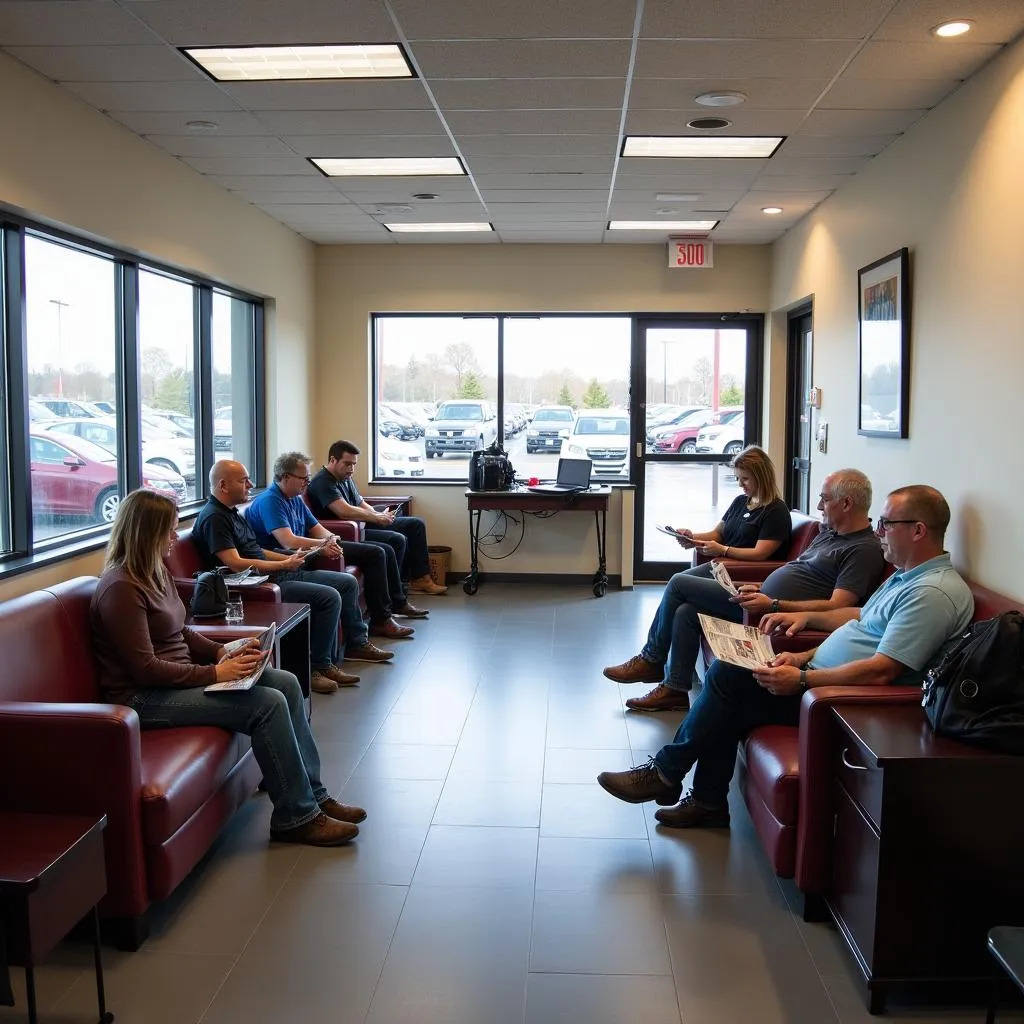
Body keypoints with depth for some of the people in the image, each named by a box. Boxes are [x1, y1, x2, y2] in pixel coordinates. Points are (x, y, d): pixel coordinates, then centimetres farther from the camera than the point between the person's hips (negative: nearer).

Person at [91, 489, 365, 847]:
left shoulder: (155, 572, 11)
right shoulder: (121, 588, -19)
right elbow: (145, 669, -23)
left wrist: (221, 652, 2)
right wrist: (214, 673, -20)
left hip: (177, 677, 10)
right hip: (144, 697, -10)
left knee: (286, 683, -2)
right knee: (269, 703, -22)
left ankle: (312, 795, 4)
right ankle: (296, 818, -9)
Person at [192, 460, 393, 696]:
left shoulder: (231, 512, 17)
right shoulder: (213, 517, -15)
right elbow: (236, 564, -23)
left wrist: (290, 558, 9)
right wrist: (284, 565, -17)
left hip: (275, 573, 11)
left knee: (347, 582, 9)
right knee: (330, 597, -25)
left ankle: (357, 643, 23)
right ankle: (319, 667, -14)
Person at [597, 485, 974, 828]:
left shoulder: (933, 593, -19)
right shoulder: (906, 576, 14)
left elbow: (880, 672, -27)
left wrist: (802, 678, -25)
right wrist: (805, 616, 13)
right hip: (821, 676, 10)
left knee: (728, 676, -16)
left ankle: (664, 774, 0)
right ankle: (707, 801, 4)